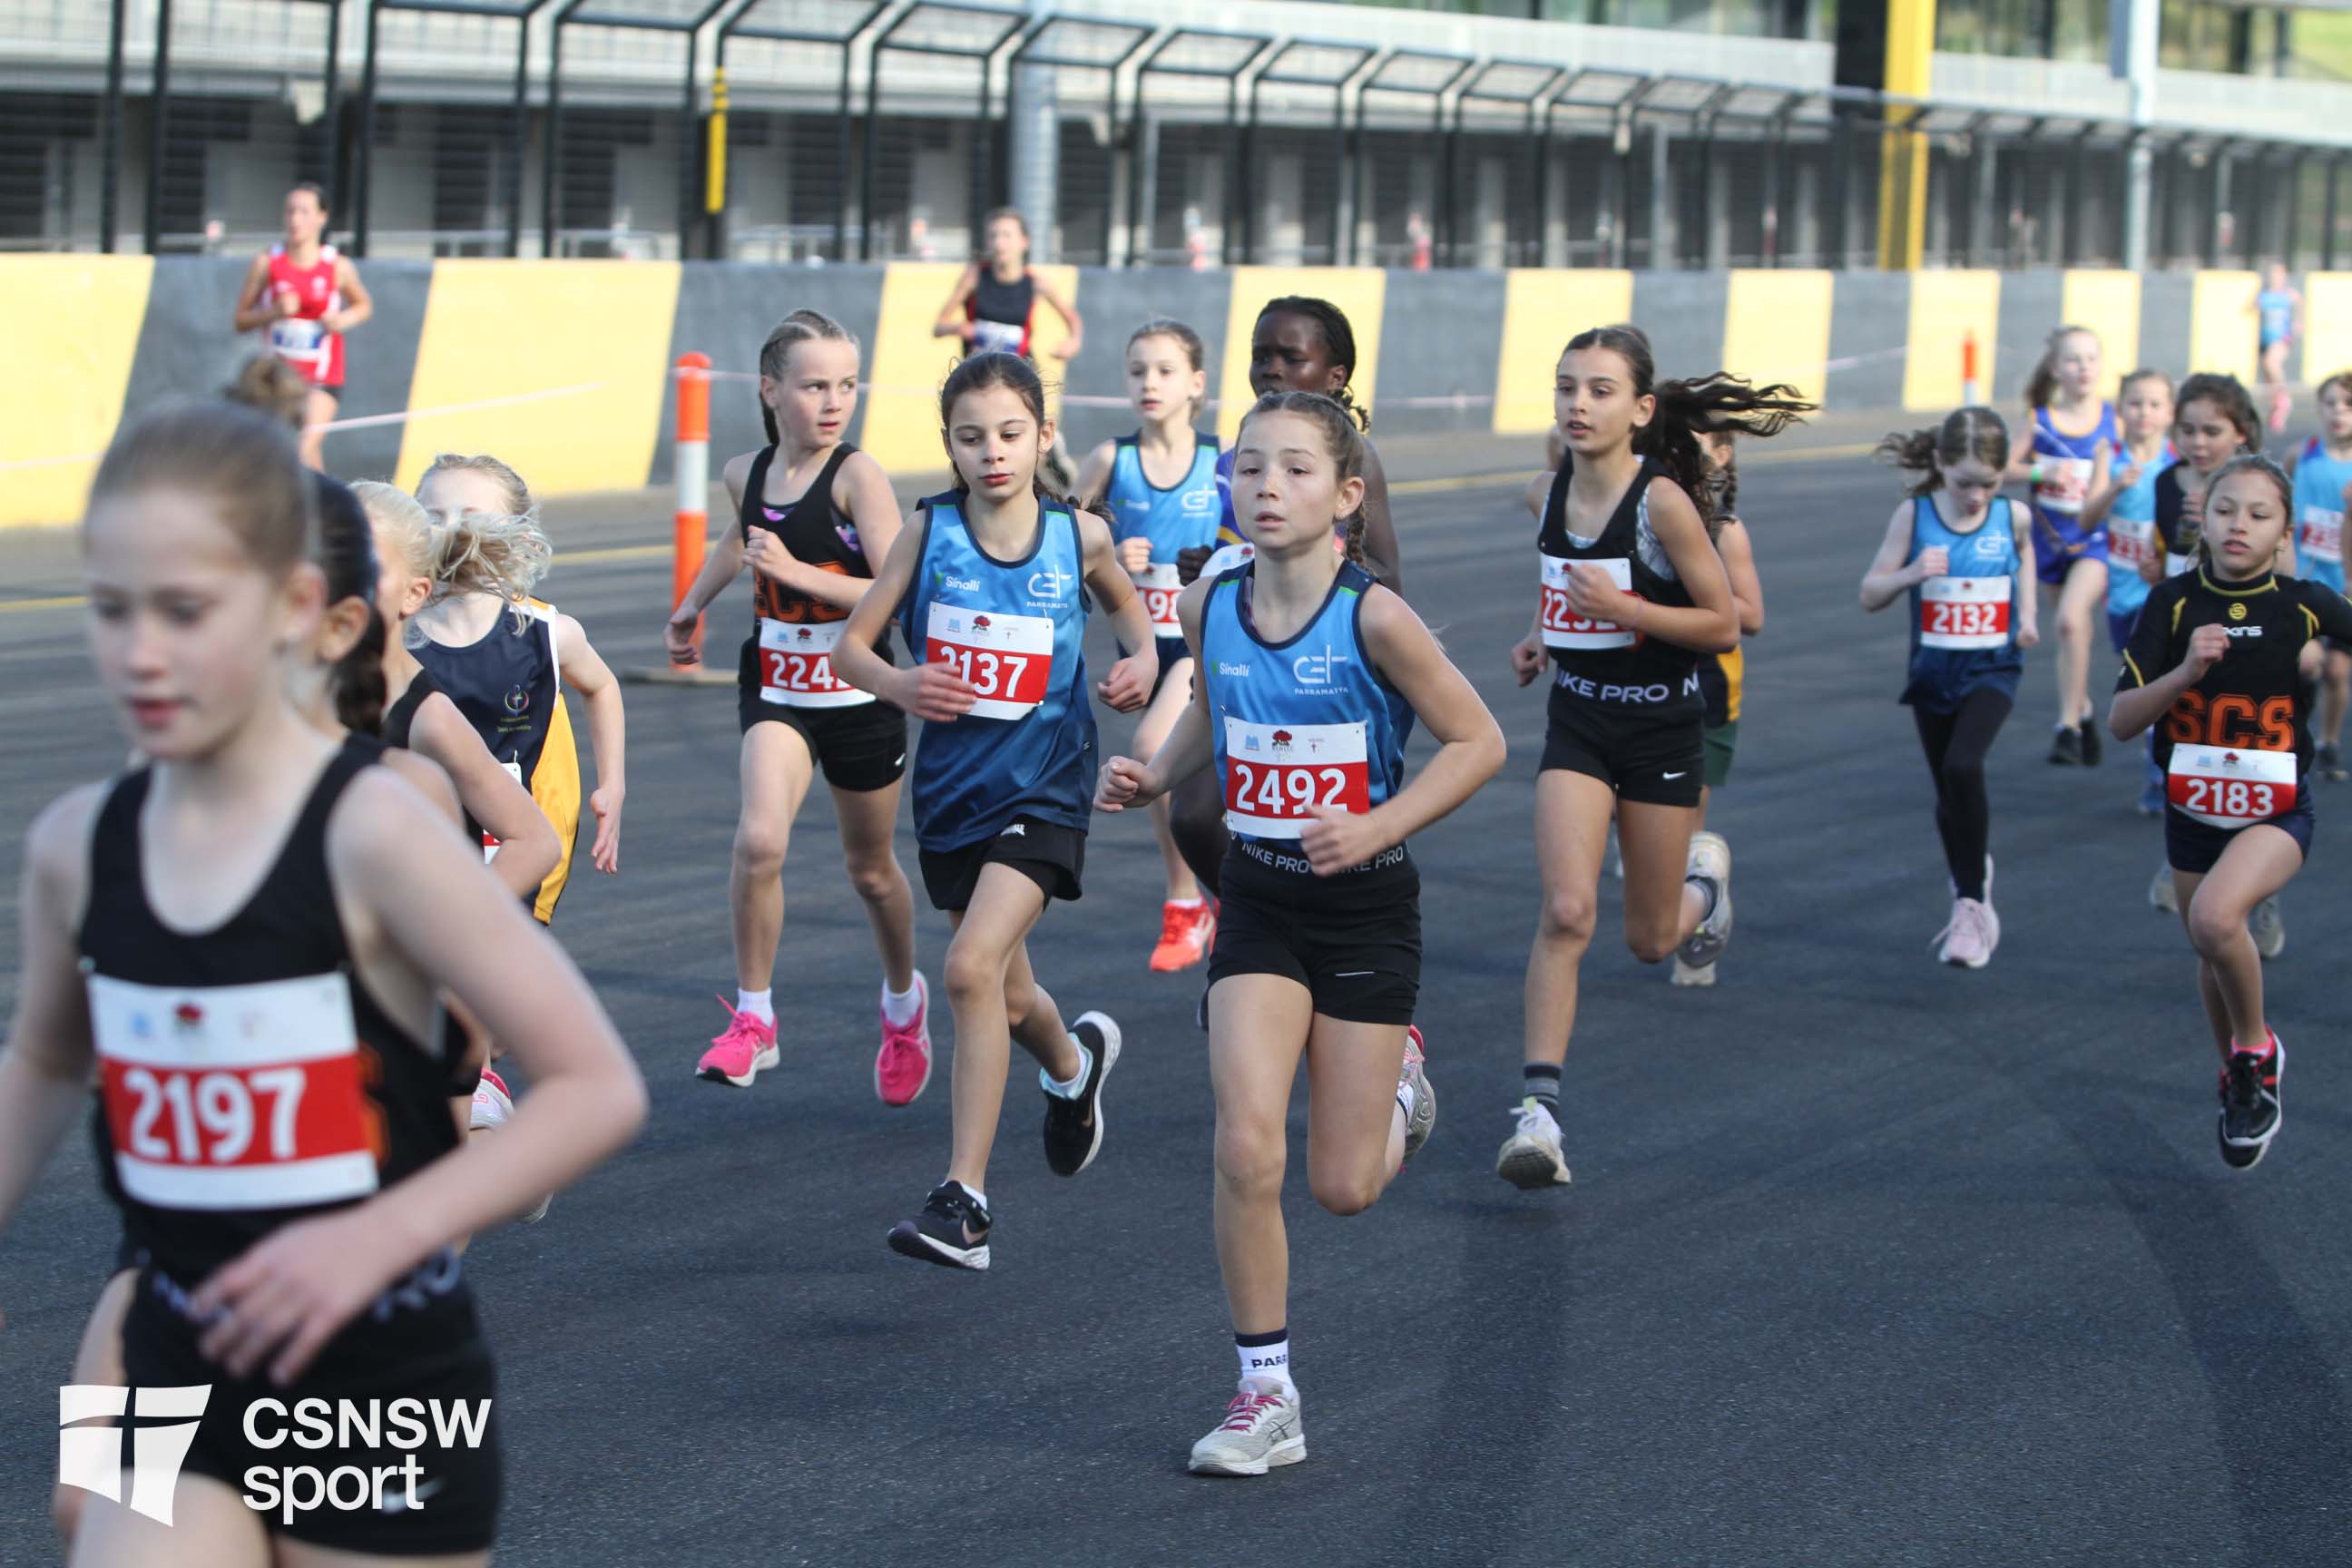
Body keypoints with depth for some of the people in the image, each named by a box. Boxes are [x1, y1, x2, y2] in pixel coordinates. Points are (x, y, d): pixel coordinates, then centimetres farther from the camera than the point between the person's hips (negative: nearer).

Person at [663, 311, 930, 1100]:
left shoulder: (856, 475, -17)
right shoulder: (747, 473, -1)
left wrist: (793, 569, -29)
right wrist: (692, 606, 30)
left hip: (859, 693, -2)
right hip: (775, 687, 2)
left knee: (870, 868, 16)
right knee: (758, 842, -23)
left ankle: (903, 1000, 44)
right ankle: (753, 1018, -9)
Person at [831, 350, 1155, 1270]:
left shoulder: (1078, 535, -3)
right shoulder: (929, 531, -4)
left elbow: (1122, 601, 19)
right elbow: (851, 645, -1)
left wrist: (1141, 658, -1)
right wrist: (897, 685, -22)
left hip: (1043, 787, -3)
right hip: (952, 787, 3)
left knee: (973, 967, -22)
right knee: (1008, 999, 17)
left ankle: (964, 1198, -19)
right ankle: (1075, 1063, 55)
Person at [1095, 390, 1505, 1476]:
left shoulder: (1373, 618, -18)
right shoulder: (1207, 608, -4)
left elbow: (1477, 741, -11)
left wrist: (1378, 827, -21)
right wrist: (1154, 777, -1)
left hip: (1366, 908, -3)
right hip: (1258, 903, 3)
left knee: (1344, 1186, 3)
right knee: (1246, 1150, -13)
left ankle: (1397, 1086, 39)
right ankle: (1266, 1395, 1)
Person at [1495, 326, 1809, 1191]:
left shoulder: (1663, 501, -18)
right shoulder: (1546, 495, -1)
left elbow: (1725, 624, -14)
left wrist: (1624, 607, -24)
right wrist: (1547, 639, 5)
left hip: (1660, 725, -3)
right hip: (1577, 725, 3)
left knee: (1651, 940, 11)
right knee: (1566, 910, -18)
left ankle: (1704, 876, 47)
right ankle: (1538, 1107, -17)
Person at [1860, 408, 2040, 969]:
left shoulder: (2012, 516, -5)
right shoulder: (1914, 515, -7)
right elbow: (1870, 596, -3)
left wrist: (2026, 613, 5)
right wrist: (1912, 574, -22)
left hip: (1993, 667, -2)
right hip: (1934, 670, 2)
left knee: (1963, 765, -25)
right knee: (1949, 794, 11)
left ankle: (1972, 902, -15)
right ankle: (1972, 904, 32)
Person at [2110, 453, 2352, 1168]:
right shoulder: (2175, 602, -9)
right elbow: (2120, 721, -11)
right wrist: (2185, 671, -26)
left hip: (2276, 813, -3)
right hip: (2193, 809, 3)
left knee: (2215, 918, -30)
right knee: (2214, 960, 17)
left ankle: (2256, 1051, -3)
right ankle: (2239, 1084, 44)